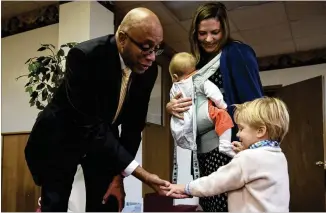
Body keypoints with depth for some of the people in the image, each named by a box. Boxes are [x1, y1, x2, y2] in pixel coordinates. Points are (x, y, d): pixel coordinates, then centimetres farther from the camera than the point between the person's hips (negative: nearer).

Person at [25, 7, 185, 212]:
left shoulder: (148, 70, -14)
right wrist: (141, 174, -35)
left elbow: (133, 125, -7)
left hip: (104, 137, 4)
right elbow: (91, 127, -33)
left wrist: (119, 176, -8)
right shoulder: (84, 56, -31)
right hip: (60, 137, -4)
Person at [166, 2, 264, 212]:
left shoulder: (237, 52, -2)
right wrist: (171, 106, -3)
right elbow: (188, 102, 19)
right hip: (204, 148, 7)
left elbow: (254, 100, -11)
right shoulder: (198, 63, 17)